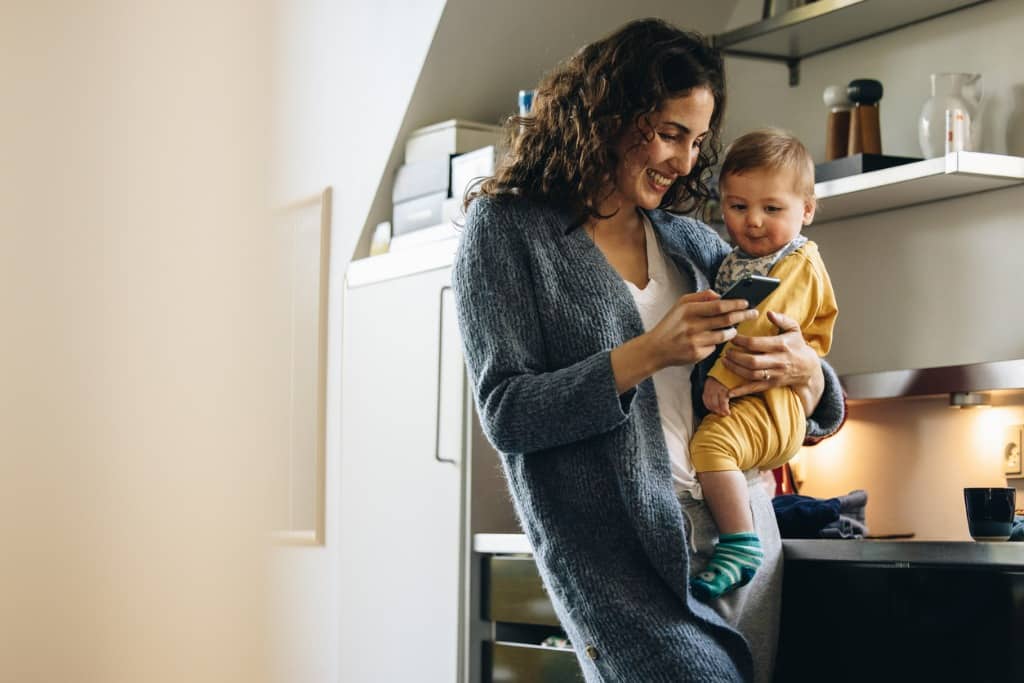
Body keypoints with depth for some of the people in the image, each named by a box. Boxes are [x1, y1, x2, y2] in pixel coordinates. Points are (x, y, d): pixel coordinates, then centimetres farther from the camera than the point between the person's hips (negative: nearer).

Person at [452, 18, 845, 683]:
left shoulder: (692, 242, 16)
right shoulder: (508, 228, 2)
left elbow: (823, 414, 18)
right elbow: (506, 413, -7)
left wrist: (804, 370, -6)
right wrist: (650, 354, -16)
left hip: (740, 526, 5)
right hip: (614, 547, -5)